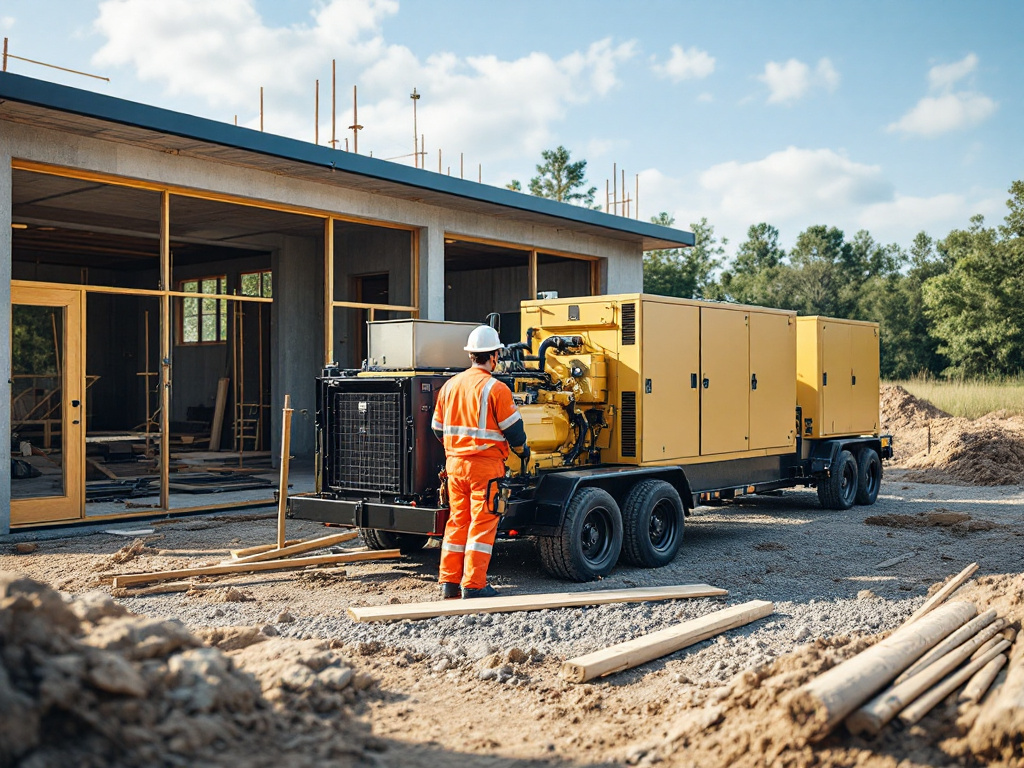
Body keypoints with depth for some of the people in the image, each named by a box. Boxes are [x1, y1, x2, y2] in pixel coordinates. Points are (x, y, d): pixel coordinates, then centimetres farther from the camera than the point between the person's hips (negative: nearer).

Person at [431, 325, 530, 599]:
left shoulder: (450, 385, 8)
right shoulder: (496, 389, -12)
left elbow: (438, 427, 15)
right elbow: (513, 428, -8)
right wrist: (522, 450, 12)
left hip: (454, 463, 6)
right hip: (486, 464, -6)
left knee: (456, 521, 13)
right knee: (482, 524, 0)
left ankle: (449, 582, 16)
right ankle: (474, 585, 1)